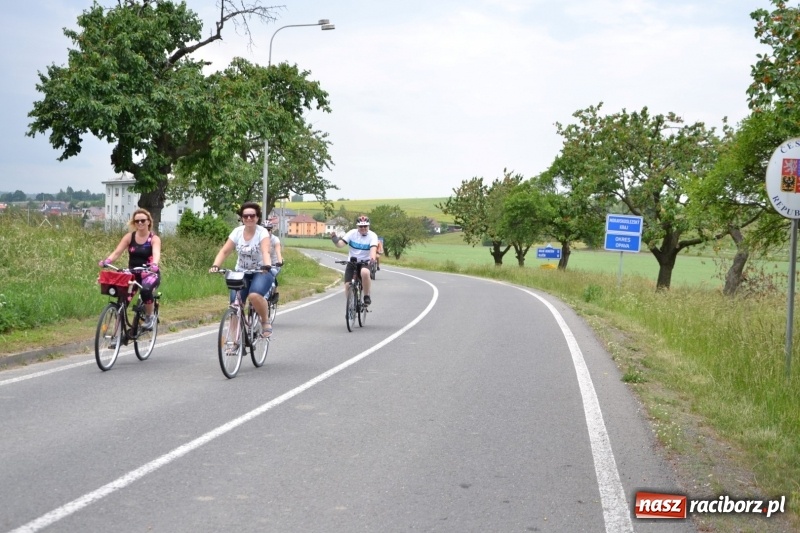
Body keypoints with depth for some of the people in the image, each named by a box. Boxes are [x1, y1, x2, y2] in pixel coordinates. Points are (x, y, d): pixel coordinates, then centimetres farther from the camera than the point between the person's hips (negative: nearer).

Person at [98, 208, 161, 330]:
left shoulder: (154, 239, -6)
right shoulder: (129, 237, 1)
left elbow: (156, 253, -26)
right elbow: (117, 252, -9)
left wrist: (154, 264, -48)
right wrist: (106, 261, -30)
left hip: (150, 274, -3)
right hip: (132, 273, 3)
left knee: (146, 290, -35)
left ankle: (150, 317, -11)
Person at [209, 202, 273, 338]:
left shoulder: (262, 232, -12)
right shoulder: (237, 232, -2)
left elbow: (265, 251, -28)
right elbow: (224, 251, -6)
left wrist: (266, 266, -48)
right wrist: (215, 266, -24)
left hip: (260, 273, -4)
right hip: (241, 273, 4)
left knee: (254, 295, -33)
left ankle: (265, 322, -8)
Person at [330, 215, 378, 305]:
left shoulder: (372, 236, -11)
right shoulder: (352, 233, -6)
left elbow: (373, 248, -29)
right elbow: (340, 244, -13)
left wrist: (373, 257, -50)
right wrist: (334, 238, -34)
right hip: (352, 263, 2)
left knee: (365, 273, -36)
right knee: (347, 285, -11)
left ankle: (367, 296, -17)